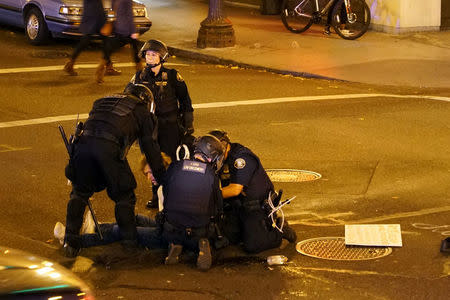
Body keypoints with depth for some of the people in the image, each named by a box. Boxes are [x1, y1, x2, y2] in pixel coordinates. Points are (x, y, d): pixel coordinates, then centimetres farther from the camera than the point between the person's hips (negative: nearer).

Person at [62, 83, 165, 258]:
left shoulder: (103, 101, 37)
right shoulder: (142, 112, 25)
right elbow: (151, 148, 22)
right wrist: (162, 178, 28)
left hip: (83, 141, 4)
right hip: (110, 147, -4)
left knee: (79, 193, 18)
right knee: (123, 197, 13)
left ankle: (71, 242, 13)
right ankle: (129, 240, 18)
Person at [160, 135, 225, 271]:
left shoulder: (174, 167, -2)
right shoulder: (211, 175, -5)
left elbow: (164, 193, 12)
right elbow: (218, 207, 4)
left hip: (172, 232, 2)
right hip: (200, 230, -1)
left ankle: (175, 245, 0)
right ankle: (203, 246, -5)